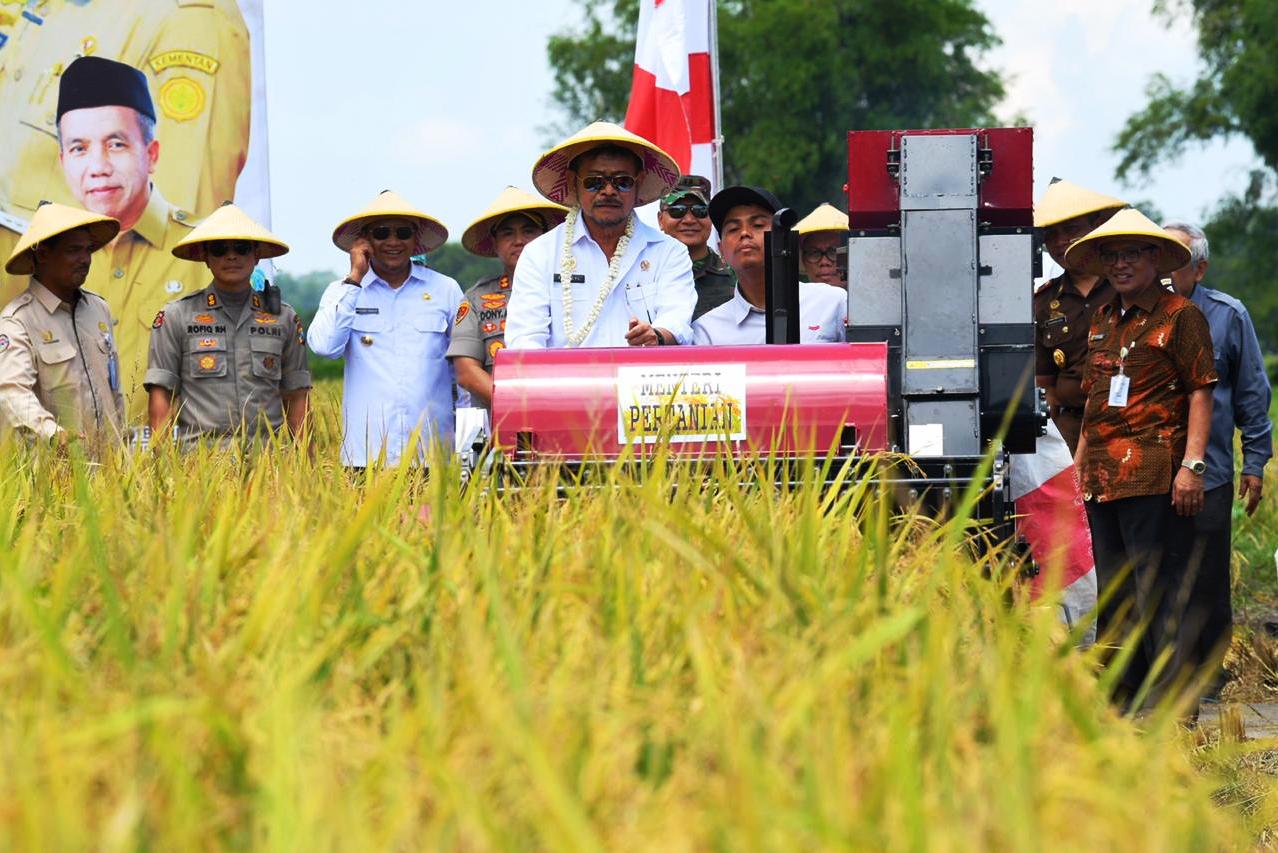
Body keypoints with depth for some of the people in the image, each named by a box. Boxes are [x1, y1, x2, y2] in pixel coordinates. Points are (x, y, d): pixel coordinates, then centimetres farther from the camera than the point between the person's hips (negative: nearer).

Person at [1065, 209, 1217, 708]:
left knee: (1158, 588, -9)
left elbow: (1200, 391, -7)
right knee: (1114, 591, 11)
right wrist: (1081, 458, 19)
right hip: (1103, 476, 8)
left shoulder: (1180, 316, -2)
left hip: (1154, 474, -8)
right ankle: (1122, 698, 18)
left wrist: (1192, 464, -15)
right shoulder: (1103, 321, 19)